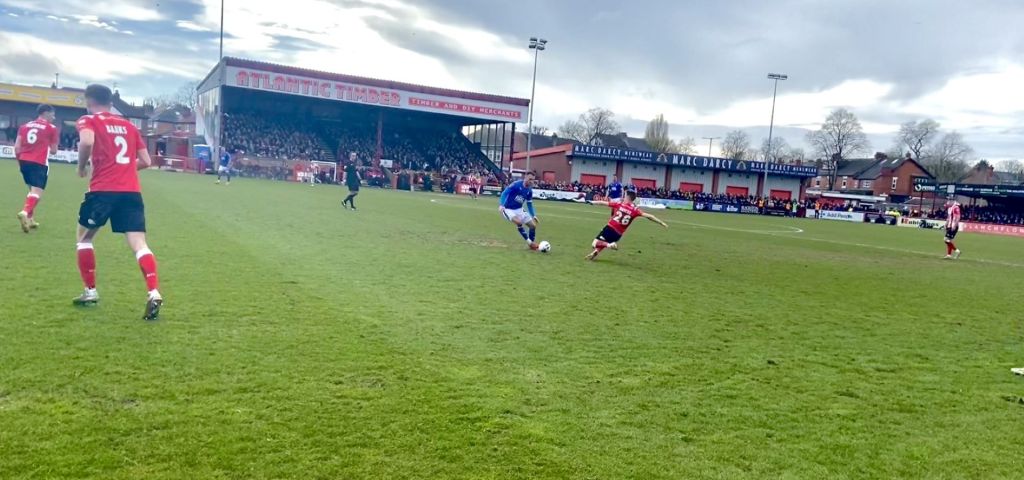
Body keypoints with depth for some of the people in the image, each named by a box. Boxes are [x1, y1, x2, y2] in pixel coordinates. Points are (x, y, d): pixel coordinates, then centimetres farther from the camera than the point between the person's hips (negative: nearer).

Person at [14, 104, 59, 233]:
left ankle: (30, 219, 22)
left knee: (32, 190, 22)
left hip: (24, 161, 6)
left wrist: (20, 161, 21)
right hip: (40, 163, -6)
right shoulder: (51, 128, 2)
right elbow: (53, 151, 4)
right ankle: (25, 212, -37)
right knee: (37, 192, -11)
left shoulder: (25, 126, 15)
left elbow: (17, 147, 9)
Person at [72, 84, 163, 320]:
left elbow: (87, 142, -17)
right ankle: (154, 294, -23)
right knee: (139, 244, -5)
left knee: (84, 237, 20)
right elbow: (146, 161, 17)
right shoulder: (129, 126, 20)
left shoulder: (88, 120, 6)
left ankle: (90, 292, 21)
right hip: (132, 191, 3)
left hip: (103, 190, -3)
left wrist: (81, 167, -1)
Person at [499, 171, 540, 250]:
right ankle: (529, 242, -19)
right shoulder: (516, 184, -18)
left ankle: (533, 244, 19)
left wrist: (534, 216, 5)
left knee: (533, 225, 0)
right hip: (508, 209, -7)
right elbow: (504, 193, -20)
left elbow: (529, 204, 12)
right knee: (519, 222, -32)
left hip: (519, 210, 7)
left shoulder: (529, 191, 0)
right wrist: (501, 205, -33)